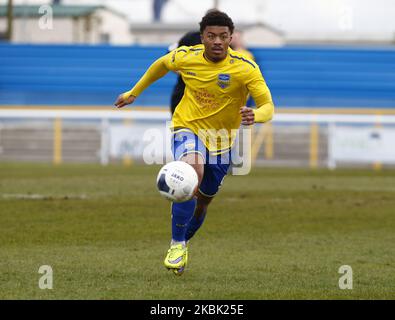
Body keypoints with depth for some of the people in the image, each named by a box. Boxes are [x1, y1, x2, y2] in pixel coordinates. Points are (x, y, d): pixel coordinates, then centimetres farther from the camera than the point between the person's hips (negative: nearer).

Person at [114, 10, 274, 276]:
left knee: (202, 202, 14)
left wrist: (255, 116, -48)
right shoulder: (185, 57, -11)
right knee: (193, 169, -34)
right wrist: (134, 93, 20)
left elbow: (268, 107, -25)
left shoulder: (245, 68, -19)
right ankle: (177, 244, -25)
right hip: (188, 128, -1)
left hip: (222, 140, 2)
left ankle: (183, 243, 45)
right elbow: (161, 65, 12)